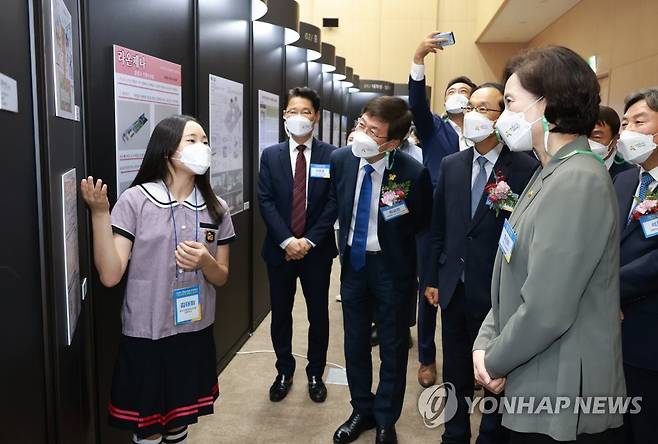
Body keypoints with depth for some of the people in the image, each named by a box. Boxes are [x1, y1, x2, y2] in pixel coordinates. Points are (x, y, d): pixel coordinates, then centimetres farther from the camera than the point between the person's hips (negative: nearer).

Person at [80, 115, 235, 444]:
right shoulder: (135, 200, -11)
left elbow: (221, 278, 6)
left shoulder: (217, 208, 0)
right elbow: (110, 276, -15)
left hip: (195, 334, 4)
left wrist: (205, 261, -16)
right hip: (145, 336, -3)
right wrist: (100, 213, -24)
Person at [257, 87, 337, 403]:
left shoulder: (331, 155, -3)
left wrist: (309, 241, -14)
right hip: (280, 249, 1)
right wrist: (286, 240, -16)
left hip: (317, 250, -1)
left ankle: (315, 374, 30)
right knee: (281, 314, 13)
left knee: (318, 315, 11)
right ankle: (284, 371, 32)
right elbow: (266, 201, -5)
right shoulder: (270, 155, 2)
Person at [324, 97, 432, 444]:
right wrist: (340, 242, 6)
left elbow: (424, 224, -5)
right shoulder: (341, 158, -10)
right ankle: (362, 410, 39)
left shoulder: (413, 173, -22)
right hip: (352, 261, 4)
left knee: (392, 348, 12)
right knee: (354, 342, 17)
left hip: (391, 266, -4)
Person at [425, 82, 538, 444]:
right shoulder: (451, 165, 4)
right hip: (454, 289, 5)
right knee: (455, 372, 19)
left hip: (497, 293, -4)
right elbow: (438, 227, 7)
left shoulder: (526, 169, -12)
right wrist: (433, 279, 8)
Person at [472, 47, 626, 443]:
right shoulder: (551, 175, 10)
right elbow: (515, 278, 9)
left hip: (563, 403, -8)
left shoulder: (577, 181, -22)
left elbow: (547, 311, -25)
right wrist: (486, 343, -1)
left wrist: (495, 361, -10)